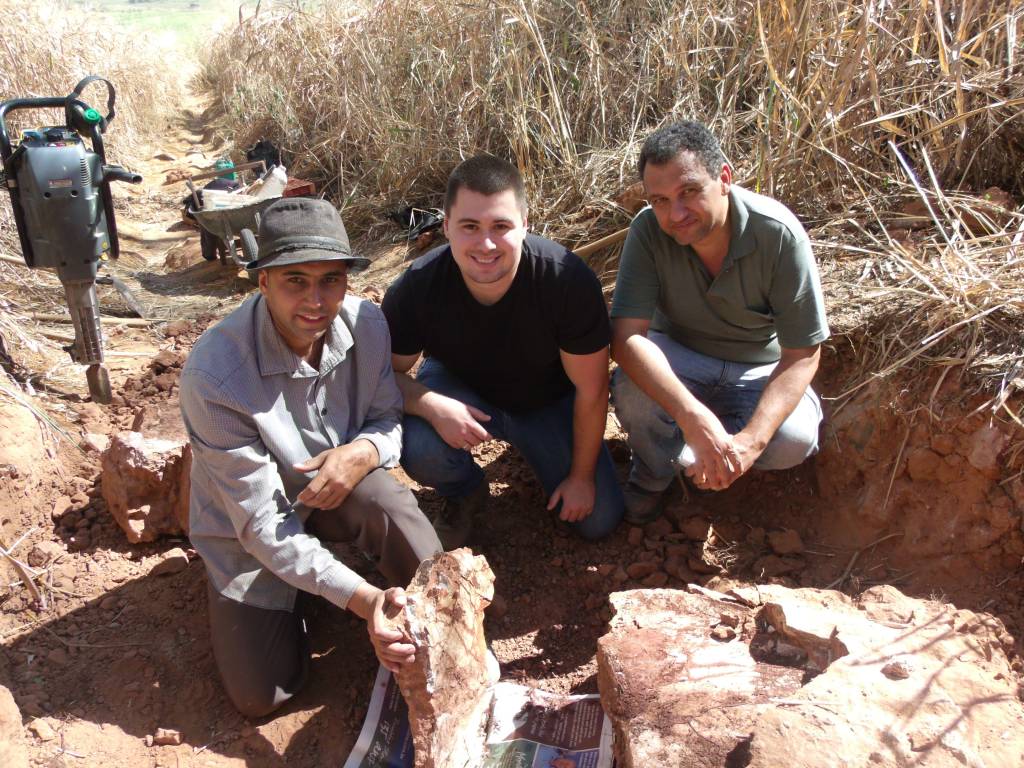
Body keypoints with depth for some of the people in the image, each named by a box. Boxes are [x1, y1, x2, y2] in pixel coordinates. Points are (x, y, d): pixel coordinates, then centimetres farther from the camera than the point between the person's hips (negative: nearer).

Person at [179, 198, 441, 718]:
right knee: (261, 695, -7)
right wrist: (363, 600, -40)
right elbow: (262, 523, -29)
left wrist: (364, 452, -29)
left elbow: (388, 417, -2)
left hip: (337, 483, 2)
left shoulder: (366, 325, -19)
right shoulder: (213, 375, -32)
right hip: (249, 523, -2)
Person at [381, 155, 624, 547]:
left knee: (599, 520, -4)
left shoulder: (569, 279, -33)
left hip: (548, 402, 1)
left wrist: (582, 476, -10)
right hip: (460, 392, 0)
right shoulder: (415, 289, -29)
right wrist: (431, 406, -37)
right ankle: (464, 495, 6)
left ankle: (533, 451, 26)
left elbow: (591, 390, -20)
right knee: (418, 448, -33)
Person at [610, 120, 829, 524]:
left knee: (795, 440, -29)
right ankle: (652, 471, 1)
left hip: (758, 372, 0)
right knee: (632, 387, -33)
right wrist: (694, 417, -45)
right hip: (678, 359, 0)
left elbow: (803, 353, -22)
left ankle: (710, 458, 5)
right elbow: (626, 336, -30)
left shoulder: (779, 233, -25)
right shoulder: (649, 230, -23)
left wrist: (750, 441, -37)